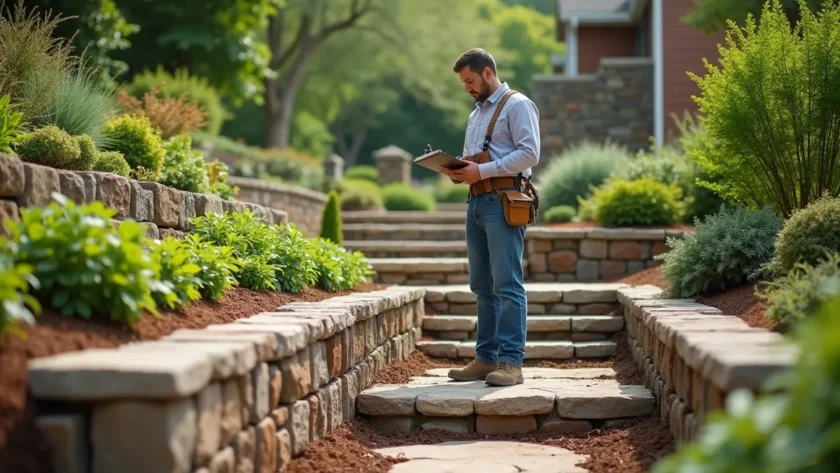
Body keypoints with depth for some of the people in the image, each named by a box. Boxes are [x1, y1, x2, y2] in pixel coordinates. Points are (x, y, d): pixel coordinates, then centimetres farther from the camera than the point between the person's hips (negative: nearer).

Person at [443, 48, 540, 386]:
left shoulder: (516, 105, -2)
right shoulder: (477, 114, 25)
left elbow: (530, 153, -13)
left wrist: (481, 171, -18)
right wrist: (459, 172, 6)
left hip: (503, 202, -9)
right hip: (476, 202, 9)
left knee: (507, 285, -12)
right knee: (483, 287, 8)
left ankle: (511, 362, -13)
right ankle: (487, 359, 12)